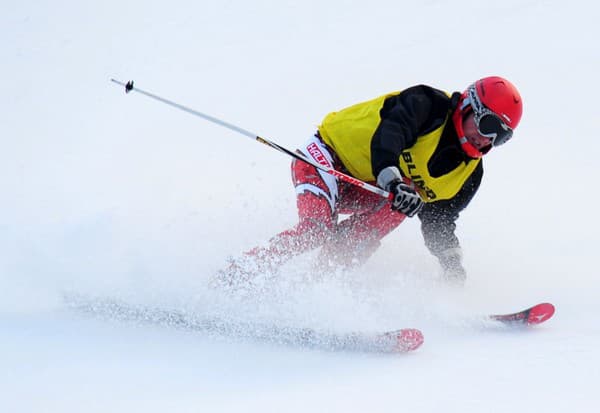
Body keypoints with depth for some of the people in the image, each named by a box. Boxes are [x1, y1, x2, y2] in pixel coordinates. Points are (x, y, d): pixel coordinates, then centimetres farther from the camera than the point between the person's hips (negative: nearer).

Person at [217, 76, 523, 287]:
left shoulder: (469, 173, 2)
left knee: (396, 207, -26)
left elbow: (440, 222, 12)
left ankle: (325, 274, -23)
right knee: (317, 228, -31)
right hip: (325, 155, -7)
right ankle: (228, 281, -23)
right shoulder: (430, 104, -19)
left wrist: (453, 266, 0)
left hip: (365, 192, 7)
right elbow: (387, 135, -36)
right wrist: (391, 179, -53)